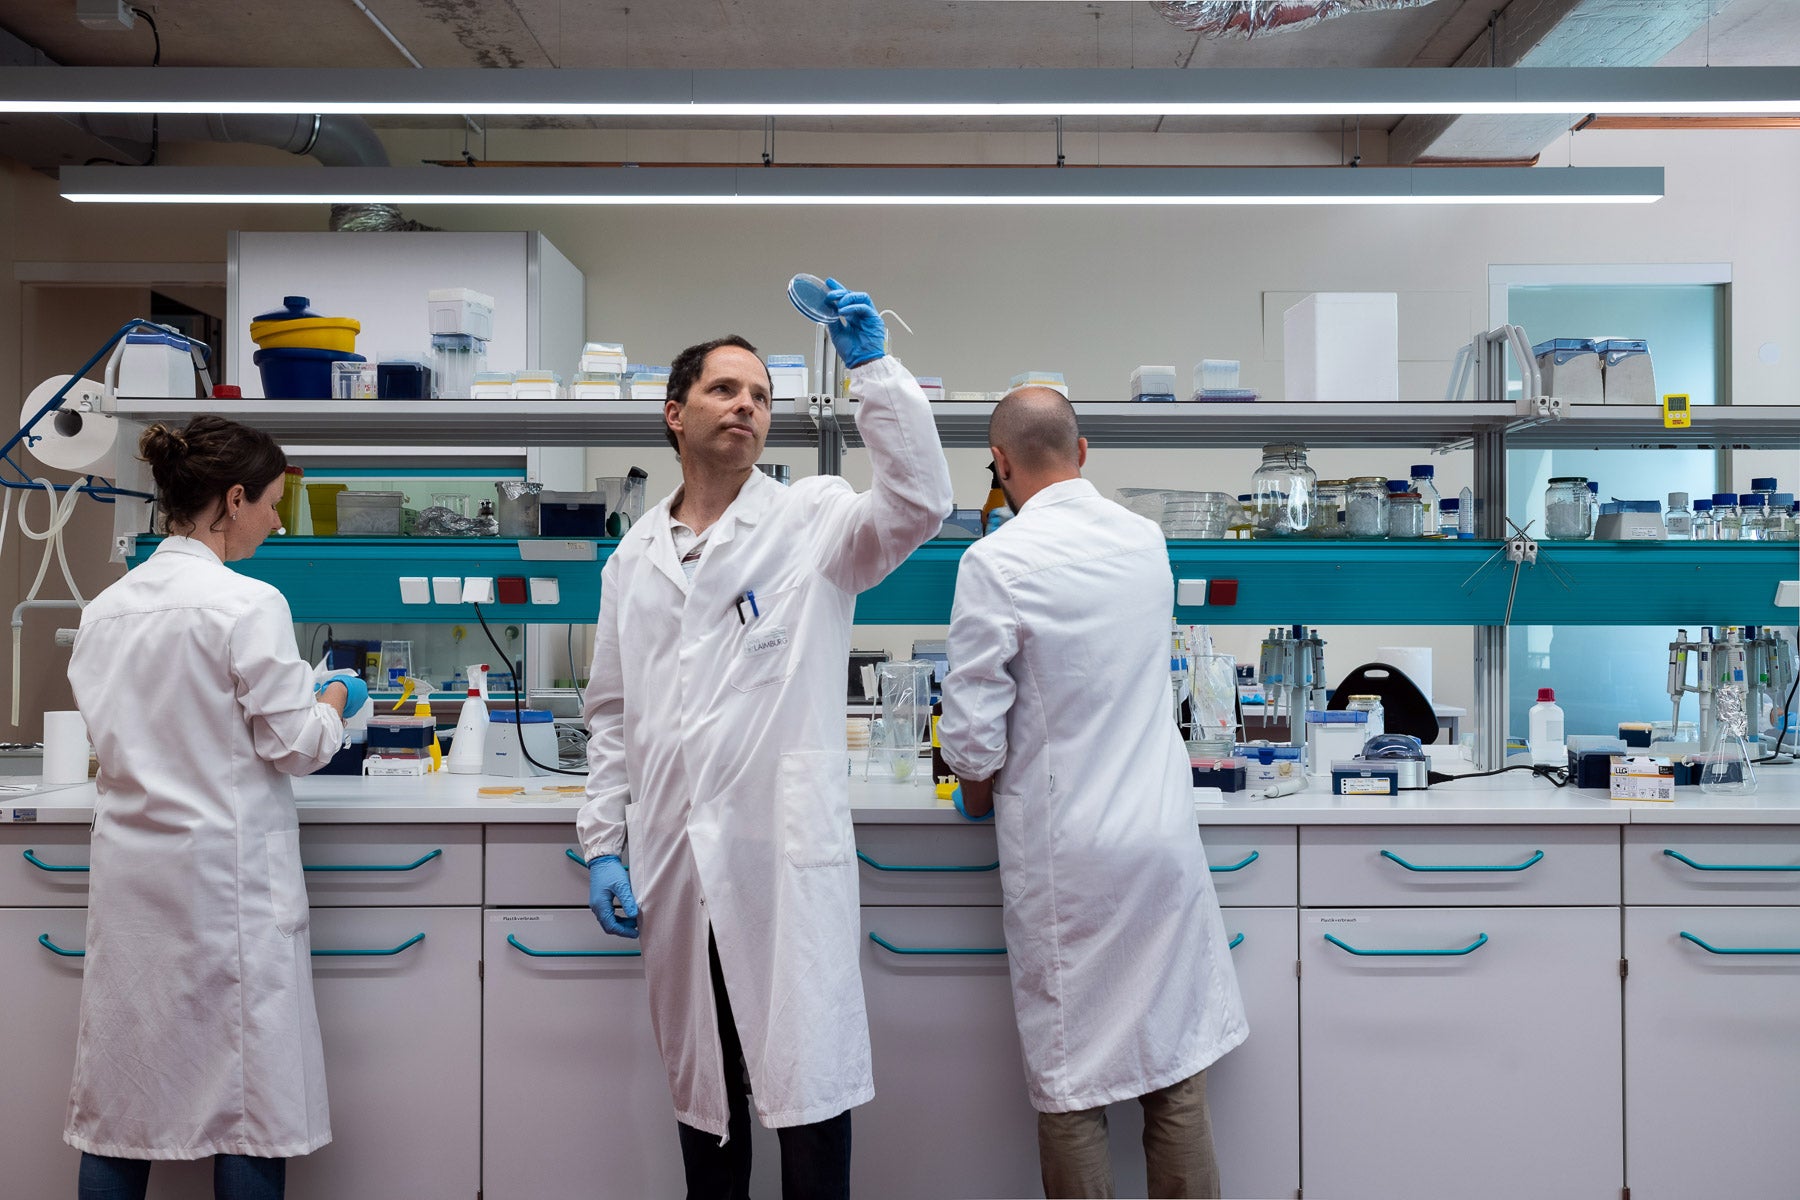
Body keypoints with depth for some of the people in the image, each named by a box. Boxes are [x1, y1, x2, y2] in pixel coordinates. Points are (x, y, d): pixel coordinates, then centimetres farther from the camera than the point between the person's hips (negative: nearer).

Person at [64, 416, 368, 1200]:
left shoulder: (107, 606, 5)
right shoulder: (248, 605, -15)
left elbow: (112, 732, 14)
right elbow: (294, 746, -11)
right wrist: (335, 698, 9)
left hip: (131, 869, 7)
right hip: (226, 872, -6)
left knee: (123, 1084, 14)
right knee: (246, 1086, 5)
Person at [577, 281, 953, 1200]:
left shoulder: (812, 522, 1)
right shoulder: (634, 557, 14)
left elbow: (918, 503, -18)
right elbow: (612, 712, 16)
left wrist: (872, 367, -21)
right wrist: (602, 843, 9)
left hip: (787, 856, -4)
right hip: (676, 865, 4)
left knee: (807, 1087, 1)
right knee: (701, 1086, 16)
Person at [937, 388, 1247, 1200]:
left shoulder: (996, 563, -13)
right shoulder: (1147, 542, 5)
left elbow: (973, 728, -12)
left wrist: (978, 791, 9)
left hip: (1066, 856, -5)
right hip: (1164, 838, 5)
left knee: (1070, 1080, 8)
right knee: (1175, 1070, 14)